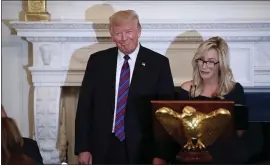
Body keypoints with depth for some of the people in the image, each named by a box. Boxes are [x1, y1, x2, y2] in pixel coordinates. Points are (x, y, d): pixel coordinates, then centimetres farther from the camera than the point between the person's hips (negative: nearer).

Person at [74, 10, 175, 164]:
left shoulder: (158, 63, -2)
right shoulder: (97, 61, 4)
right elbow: (85, 106, 5)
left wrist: (161, 153, -5)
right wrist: (83, 148, 0)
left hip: (142, 150, -1)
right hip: (103, 150, 2)